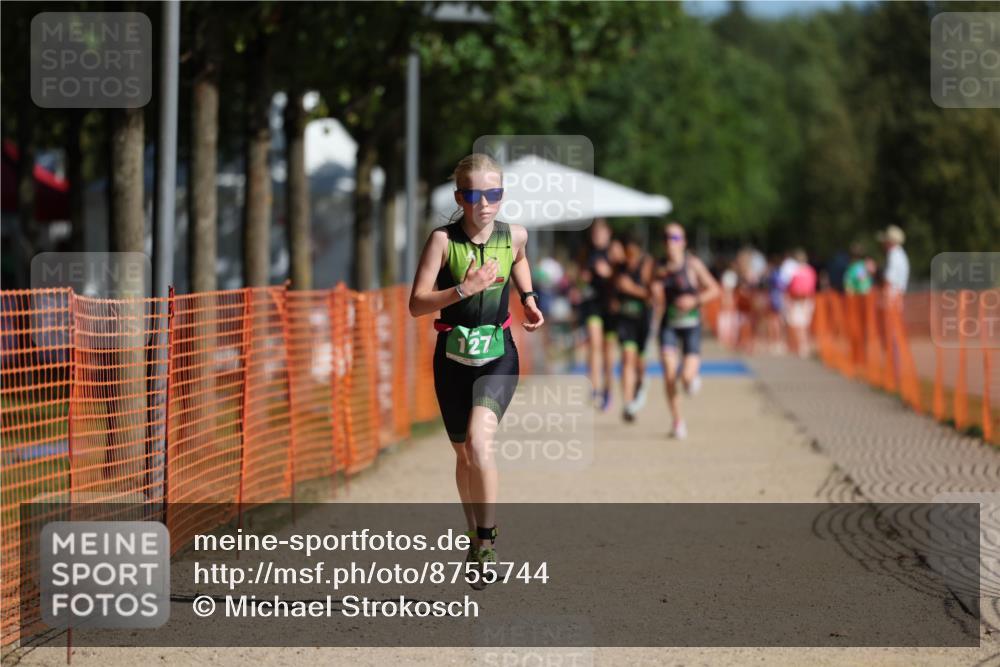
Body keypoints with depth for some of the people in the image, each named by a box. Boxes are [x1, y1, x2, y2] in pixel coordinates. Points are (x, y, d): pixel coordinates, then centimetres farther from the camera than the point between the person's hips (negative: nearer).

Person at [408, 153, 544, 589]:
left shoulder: (514, 236, -4)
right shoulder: (443, 239, -12)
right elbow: (416, 304, -17)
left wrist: (528, 299, 11)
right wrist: (463, 290, -28)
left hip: (498, 356, -1)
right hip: (453, 356, 1)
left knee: (479, 440, -24)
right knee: (463, 454, 13)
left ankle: (487, 536, -11)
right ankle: (475, 539, 33)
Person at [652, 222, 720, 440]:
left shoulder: (693, 264, -6)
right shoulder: (661, 269, 4)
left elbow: (714, 289, -4)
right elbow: (658, 304, 9)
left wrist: (695, 300, -18)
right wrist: (656, 285, -10)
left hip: (691, 325, -2)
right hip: (669, 326, 2)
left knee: (687, 377, -12)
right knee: (669, 375, -14)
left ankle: (692, 376, 28)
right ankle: (677, 422, 1)